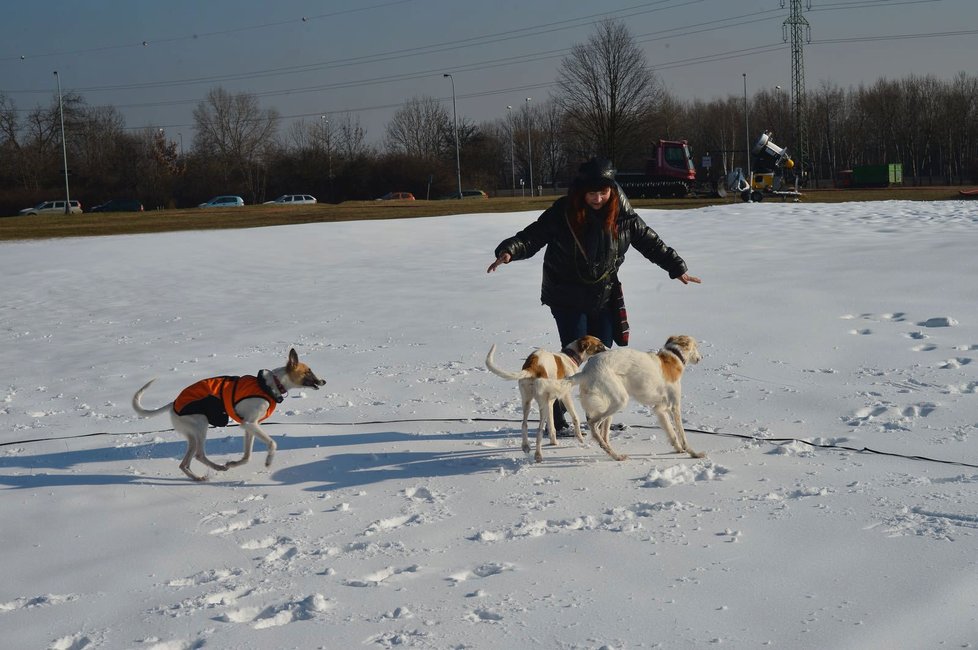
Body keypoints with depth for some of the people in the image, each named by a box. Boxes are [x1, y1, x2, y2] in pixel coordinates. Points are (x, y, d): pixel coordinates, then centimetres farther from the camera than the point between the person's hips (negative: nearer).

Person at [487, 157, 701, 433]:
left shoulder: (623, 216, -6)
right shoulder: (562, 213, -16)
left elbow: (650, 242, 5)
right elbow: (531, 237, -14)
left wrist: (677, 268, 7)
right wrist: (508, 251, -33)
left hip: (603, 298, 4)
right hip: (567, 298, -4)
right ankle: (556, 416, 4)